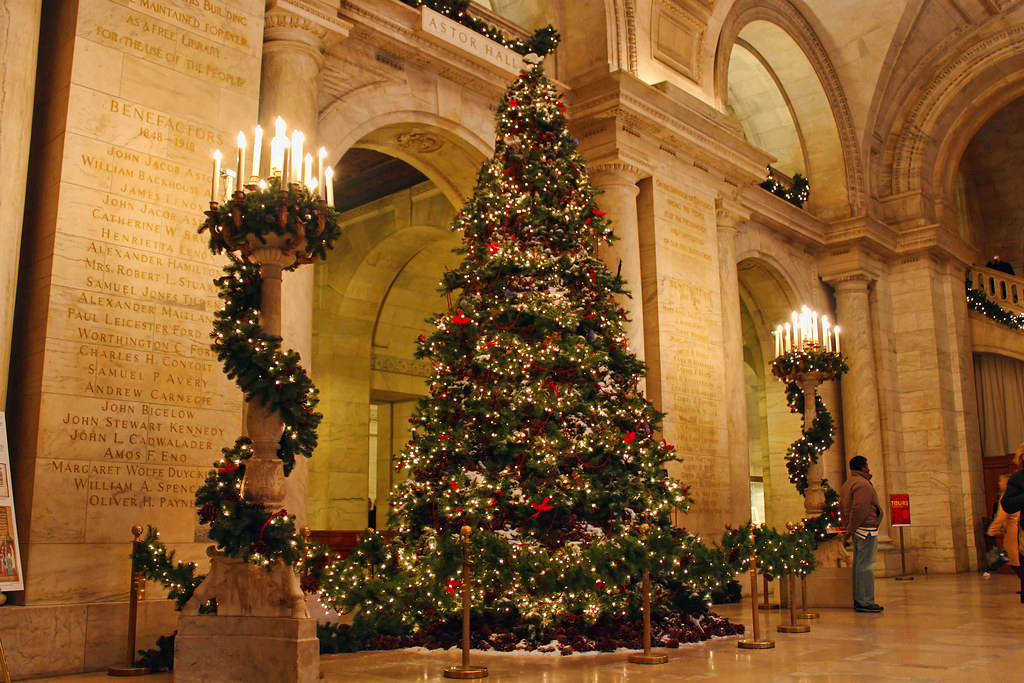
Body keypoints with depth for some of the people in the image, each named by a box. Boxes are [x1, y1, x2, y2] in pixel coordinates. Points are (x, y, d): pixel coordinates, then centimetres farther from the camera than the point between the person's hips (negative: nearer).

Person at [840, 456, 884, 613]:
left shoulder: (848, 483, 18)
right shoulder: (862, 483, -13)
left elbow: (842, 506, 20)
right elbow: (859, 508, -22)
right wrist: (851, 529, -16)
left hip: (857, 531, 10)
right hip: (866, 529, -10)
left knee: (858, 564, 12)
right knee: (866, 566, -8)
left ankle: (858, 599, 17)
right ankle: (865, 602, -7)